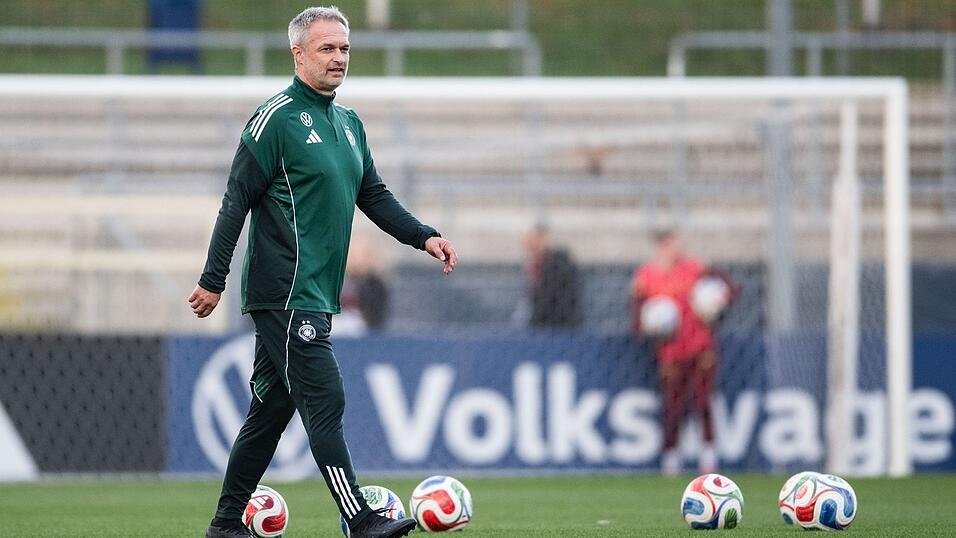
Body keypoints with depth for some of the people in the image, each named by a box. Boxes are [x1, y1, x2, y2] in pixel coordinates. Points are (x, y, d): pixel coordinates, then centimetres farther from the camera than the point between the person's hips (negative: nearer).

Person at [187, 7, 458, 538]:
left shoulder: (348, 122, 17)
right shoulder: (277, 117, -9)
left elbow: (374, 195, 23)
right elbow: (237, 200, -10)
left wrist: (424, 236, 9)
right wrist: (212, 280, -13)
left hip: (316, 295, 9)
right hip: (286, 294, -9)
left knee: (271, 406, 12)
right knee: (325, 401, -12)